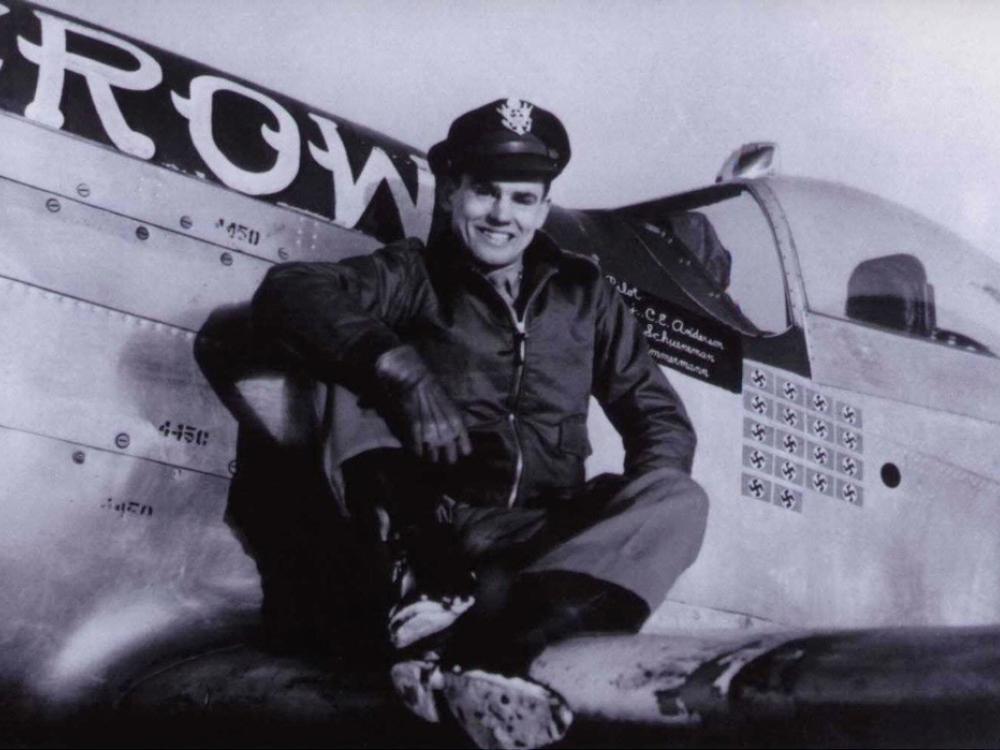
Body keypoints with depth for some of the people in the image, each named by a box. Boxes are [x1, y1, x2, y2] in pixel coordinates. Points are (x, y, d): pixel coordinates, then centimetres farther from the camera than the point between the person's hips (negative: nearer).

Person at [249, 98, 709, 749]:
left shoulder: (583, 293, 20)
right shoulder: (411, 276, 11)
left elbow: (659, 414, 15)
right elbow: (288, 292, -6)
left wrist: (633, 507, -6)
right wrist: (399, 367, -22)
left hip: (553, 535, 2)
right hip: (437, 527, -2)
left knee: (680, 501, -24)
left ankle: (468, 642, -42)